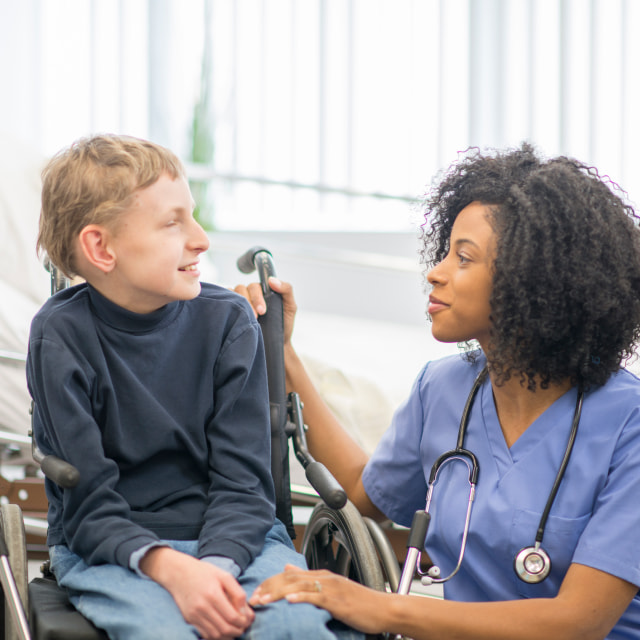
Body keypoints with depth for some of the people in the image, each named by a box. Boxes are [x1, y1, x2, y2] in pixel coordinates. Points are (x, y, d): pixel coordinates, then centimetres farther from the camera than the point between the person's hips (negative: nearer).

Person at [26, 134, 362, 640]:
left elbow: (241, 482, -3)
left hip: (231, 536, 2)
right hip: (108, 552, -2)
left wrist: (215, 567, -23)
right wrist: (171, 569, -28)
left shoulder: (227, 319, 0)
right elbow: (90, 507, -10)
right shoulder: (61, 336, -7)